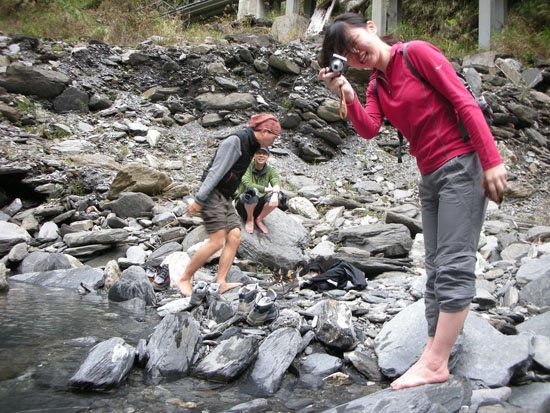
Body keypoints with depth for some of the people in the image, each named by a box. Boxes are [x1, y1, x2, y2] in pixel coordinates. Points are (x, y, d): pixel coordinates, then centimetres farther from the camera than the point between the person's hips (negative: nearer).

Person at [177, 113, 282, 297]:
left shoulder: (251, 144, 12)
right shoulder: (235, 140, -16)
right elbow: (216, 171, -20)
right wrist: (199, 199, -22)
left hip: (225, 197, 10)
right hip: (213, 194, -9)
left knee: (234, 237, -2)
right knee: (217, 241, -15)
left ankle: (220, 282, -6)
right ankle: (184, 279, -5)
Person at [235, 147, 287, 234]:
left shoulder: (271, 170, 1)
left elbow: (277, 183, -18)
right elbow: (248, 184, -27)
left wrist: (275, 194, -40)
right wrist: (266, 189, -24)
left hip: (260, 206, 4)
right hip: (244, 206, -3)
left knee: (279, 196, -22)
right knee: (252, 191, -36)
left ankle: (259, 219, -3)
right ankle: (250, 219, -8)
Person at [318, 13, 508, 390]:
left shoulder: (416, 52, -7)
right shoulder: (376, 87, 13)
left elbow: (465, 101, -12)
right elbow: (369, 129, -4)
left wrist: (492, 160, -18)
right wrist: (347, 96, -20)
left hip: (462, 165, -8)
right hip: (430, 176, 8)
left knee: (453, 266, -10)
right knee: (437, 269, 7)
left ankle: (435, 363, -7)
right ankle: (433, 356, 12)